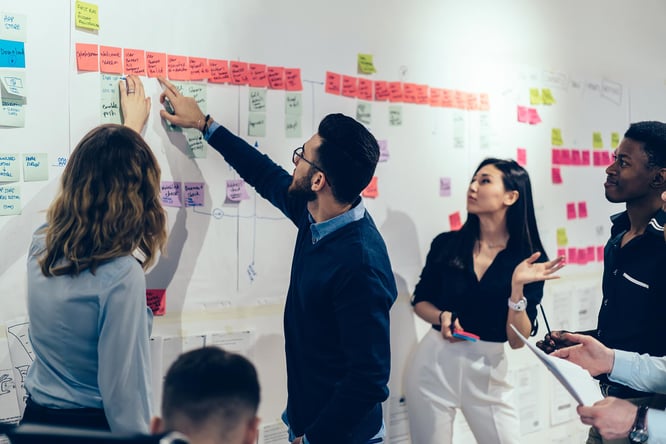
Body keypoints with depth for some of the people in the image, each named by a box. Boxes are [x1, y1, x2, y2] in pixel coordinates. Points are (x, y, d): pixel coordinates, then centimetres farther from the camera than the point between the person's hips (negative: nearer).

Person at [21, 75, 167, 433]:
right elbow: (123, 391, -23)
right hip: (93, 425, -5)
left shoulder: (41, 245, -6)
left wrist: (129, 128, 26)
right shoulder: (121, 274, -26)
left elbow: (95, 180, 13)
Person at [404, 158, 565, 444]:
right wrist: (443, 317, -12)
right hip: (434, 364, 1)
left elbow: (518, 340, -9)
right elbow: (420, 301, 8)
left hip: (487, 371, 0)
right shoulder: (446, 244, -3)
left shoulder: (529, 260, -6)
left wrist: (517, 286, -22)